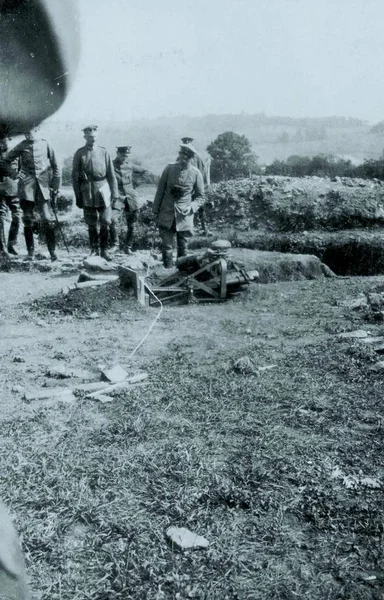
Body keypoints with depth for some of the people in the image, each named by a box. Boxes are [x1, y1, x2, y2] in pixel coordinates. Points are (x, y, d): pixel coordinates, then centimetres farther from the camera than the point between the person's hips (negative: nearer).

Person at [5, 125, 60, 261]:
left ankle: (52, 251, 1)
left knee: (48, 220, -6)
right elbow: (7, 160, 17)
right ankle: (30, 251, 13)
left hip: (43, 187, -1)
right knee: (28, 220, 5)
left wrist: (56, 185, 6)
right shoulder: (22, 146, 6)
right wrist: (15, 172, 9)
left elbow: (55, 166, 9)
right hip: (26, 187, 1)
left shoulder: (45, 145, 4)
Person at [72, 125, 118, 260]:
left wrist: (115, 192, 0)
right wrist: (78, 196, -1)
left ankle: (104, 250, 10)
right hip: (87, 192, 0)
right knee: (91, 224, 6)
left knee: (105, 222, -1)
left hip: (103, 190, 1)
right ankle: (94, 249, 18)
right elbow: (75, 176, 3)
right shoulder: (79, 153, 3)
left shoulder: (103, 152, 6)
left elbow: (111, 174, 6)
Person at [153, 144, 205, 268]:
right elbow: (160, 190, 6)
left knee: (183, 247, 6)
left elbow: (200, 196, 7)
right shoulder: (169, 168, -1)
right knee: (166, 246, -2)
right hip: (166, 215, 0)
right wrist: (155, 210, 6)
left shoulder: (196, 174, -3)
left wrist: (192, 207, -11)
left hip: (184, 216, 0)